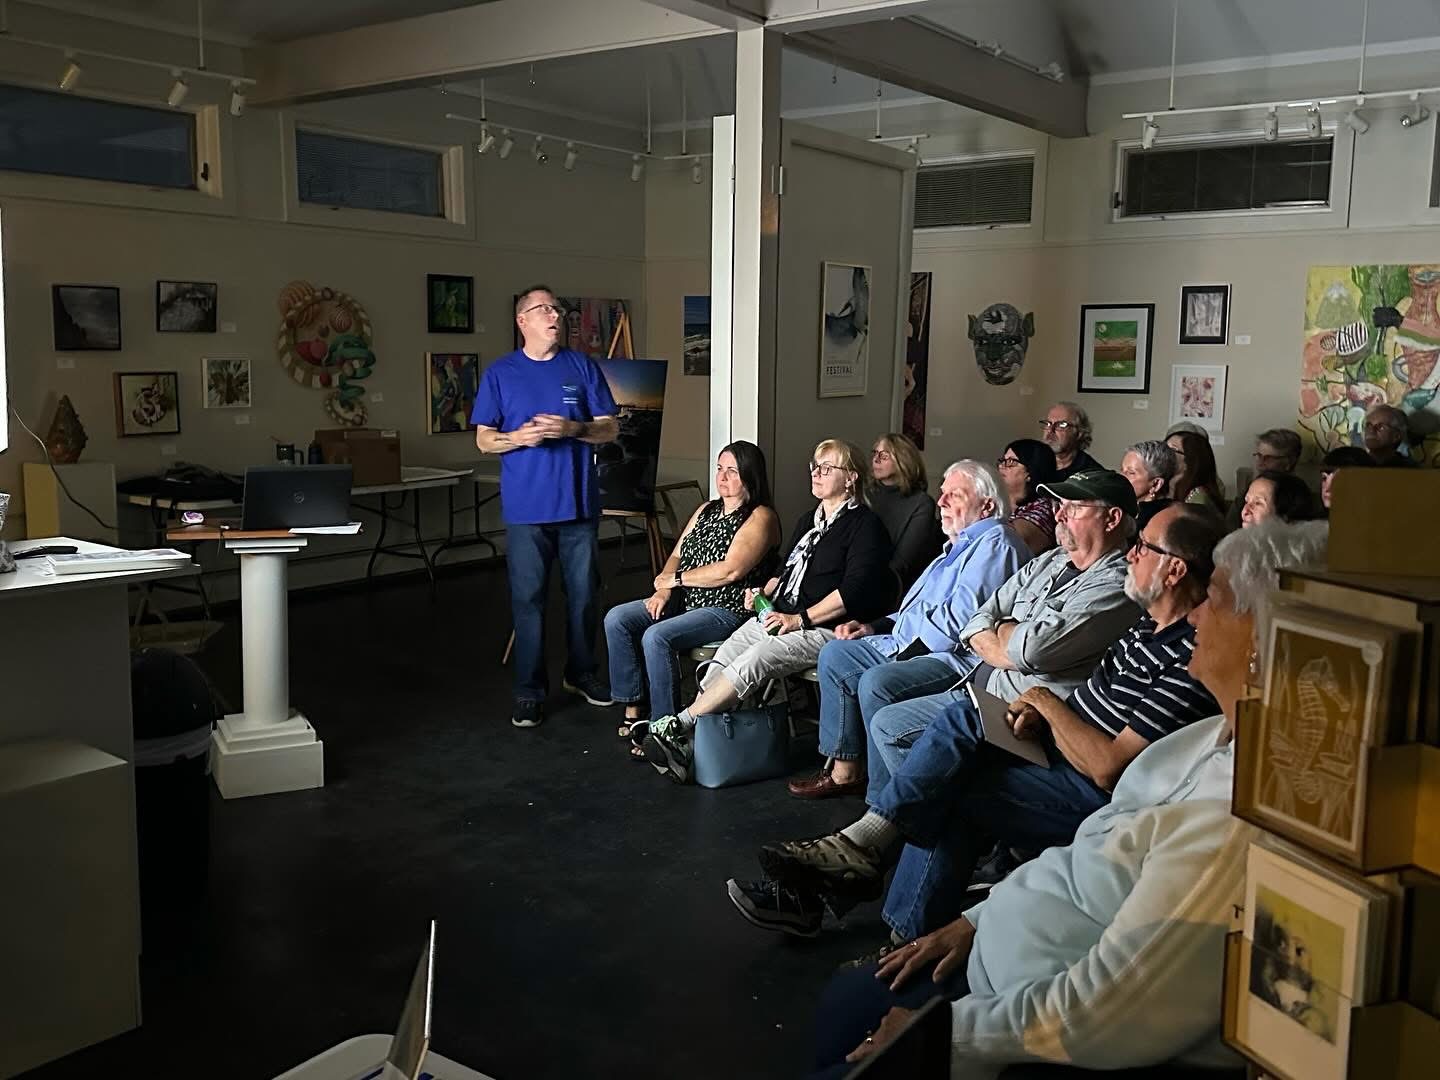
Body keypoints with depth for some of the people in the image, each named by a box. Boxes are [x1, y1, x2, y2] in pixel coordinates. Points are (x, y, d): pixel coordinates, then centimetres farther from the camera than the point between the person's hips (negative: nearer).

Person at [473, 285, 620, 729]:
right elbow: (483, 439, 4)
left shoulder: (582, 367, 6)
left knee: (584, 595, 10)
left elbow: (610, 428, 5)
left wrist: (572, 429, -13)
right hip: (526, 507, -1)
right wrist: (518, 437, -16)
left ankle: (581, 673, 28)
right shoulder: (500, 373, 4)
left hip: (579, 504, 2)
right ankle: (529, 690, 10)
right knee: (528, 600, 1)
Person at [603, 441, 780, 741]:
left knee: (656, 637, -30)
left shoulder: (760, 518, -9)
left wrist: (674, 579, -10)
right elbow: (677, 556, 15)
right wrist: (664, 590, -7)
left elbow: (730, 570, -20)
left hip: (727, 611, -9)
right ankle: (633, 708, -4)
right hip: (684, 602, 9)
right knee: (616, 618, -7)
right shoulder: (707, 510, 18)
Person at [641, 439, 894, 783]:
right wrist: (763, 592, 9)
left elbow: (855, 590, -15)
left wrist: (800, 619, -16)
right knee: (721, 661, -16)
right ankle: (684, 744, -24)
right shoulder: (808, 522, 24)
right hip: (777, 616, 8)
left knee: (750, 663, -28)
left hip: (823, 626, -8)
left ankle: (677, 726, -27)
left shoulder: (865, 524, -3)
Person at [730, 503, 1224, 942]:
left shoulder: (1192, 658, -23)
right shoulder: (1151, 624, 9)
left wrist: (1047, 703, -12)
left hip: (1098, 797, -9)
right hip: (1062, 757, 9)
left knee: (943, 790, -19)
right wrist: (1042, 717, -2)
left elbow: (1108, 766, -25)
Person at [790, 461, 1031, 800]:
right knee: (834, 655, 7)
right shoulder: (961, 544, 22)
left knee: (878, 682, -31)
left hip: (958, 658, -11)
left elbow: (959, 618, -23)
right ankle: (845, 771, 5)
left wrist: (901, 627, -9)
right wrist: (876, 627, 12)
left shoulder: (995, 542, -13)